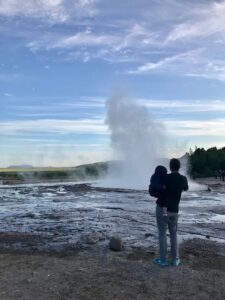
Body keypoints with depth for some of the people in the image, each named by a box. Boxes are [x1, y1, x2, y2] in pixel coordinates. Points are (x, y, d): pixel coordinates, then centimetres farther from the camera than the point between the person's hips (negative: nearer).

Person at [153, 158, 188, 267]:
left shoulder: (166, 177, -11)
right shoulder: (183, 179, 1)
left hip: (161, 208, -3)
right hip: (174, 211, 3)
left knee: (162, 234, 6)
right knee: (173, 234, 17)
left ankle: (163, 259, 11)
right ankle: (175, 259, 18)